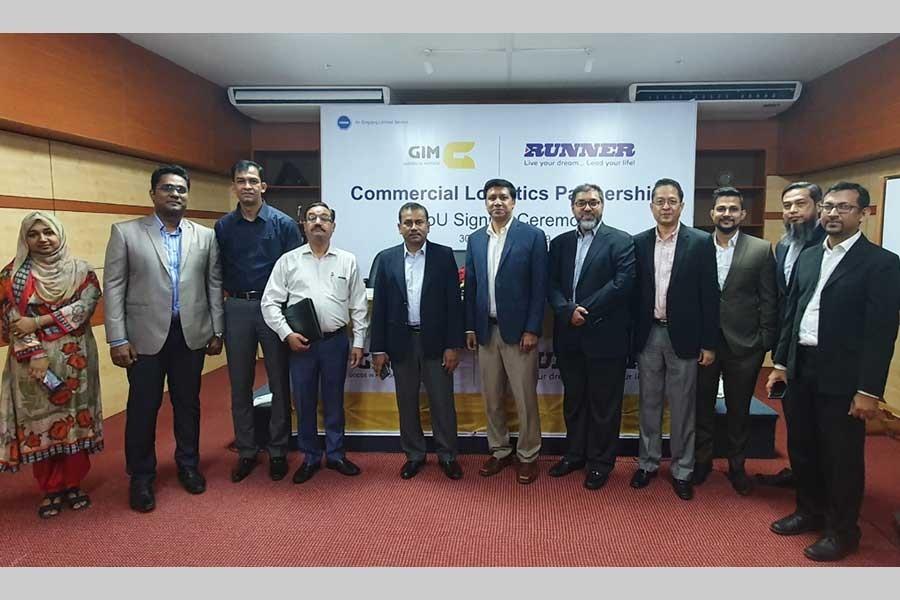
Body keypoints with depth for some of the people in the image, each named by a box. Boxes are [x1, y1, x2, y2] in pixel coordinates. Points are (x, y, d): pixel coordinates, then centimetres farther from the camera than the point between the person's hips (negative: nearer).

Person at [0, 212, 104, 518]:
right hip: (32, 359, 0)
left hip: (75, 357, 0)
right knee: (39, 421, 5)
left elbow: (85, 306, -9)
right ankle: (51, 490, 19)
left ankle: (73, 484, 21)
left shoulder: (81, 270, 4)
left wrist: (38, 322, -16)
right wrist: (35, 354, -16)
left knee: (75, 417, 6)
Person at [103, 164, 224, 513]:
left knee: (188, 403, 13)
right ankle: (141, 477, 24)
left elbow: (214, 285, 6)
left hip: (191, 334, 2)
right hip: (145, 335, -2)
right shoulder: (126, 232, 0)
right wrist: (117, 339, -8)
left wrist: (217, 331, 4)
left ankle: (188, 465, 31)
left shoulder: (205, 236, 5)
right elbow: (113, 287, -3)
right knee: (143, 407, 8)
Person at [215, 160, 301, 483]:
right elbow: (219, 271, 10)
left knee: (279, 383, 5)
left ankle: (278, 451, 19)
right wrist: (233, 294, -1)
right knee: (240, 384, 10)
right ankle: (246, 452, 24)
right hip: (236, 309, 3)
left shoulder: (283, 223, -3)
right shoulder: (223, 226, 5)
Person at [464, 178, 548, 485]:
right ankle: (500, 451, 29)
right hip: (486, 330, 5)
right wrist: (470, 327, 6)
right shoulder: (475, 239, 9)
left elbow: (539, 287, -7)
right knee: (491, 397, 12)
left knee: (525, 397, 4)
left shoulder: (532, 236, -4)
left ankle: (528, 456, 21)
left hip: (518, 330, -4)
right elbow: (470, 286, 10)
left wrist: (532, 330, -12)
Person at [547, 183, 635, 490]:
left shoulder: (620, 241, -3)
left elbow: (622, 283, -15)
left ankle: (601, 462, 23)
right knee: (573, 399, 16)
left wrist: (585, 312, -16)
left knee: (604, 403, 8)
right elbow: (552, 286, 4)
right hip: (569, 337, 5)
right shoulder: (560, 243, 11)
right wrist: (568, 311, -14)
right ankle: (575, 454, 32)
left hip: (605, 337, -4)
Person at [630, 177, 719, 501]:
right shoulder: (639, 243, 4)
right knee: (649, 402, 13)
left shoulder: (700, 243, -3)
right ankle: (648, 462, 27)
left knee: (682, 406, 8)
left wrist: (709, 343, -7)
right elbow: (634, 291, 5)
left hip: (683, 335, -2)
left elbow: (709, 295, -5)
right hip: (648, 334, 3)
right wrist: (632, 335, 1)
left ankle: (682, 470, 22)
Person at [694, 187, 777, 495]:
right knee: (702, 405, 13)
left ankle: (737, 466, 30)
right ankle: (702, 460, 31)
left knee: (739, 409, 13)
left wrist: (766, 343, -4)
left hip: (743, 344, -1)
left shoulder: (762, 250, -1)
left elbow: (768, 300, -1)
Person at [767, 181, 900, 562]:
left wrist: (869, 390, -15)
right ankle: (810, 511, 37)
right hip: (800, 369, 6)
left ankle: (842, 531, 26)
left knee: (842, 456, 8)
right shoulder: (807, 257, 9)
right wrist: (781, 363, 10)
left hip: (842, 376, -6)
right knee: (801, 448, 17)